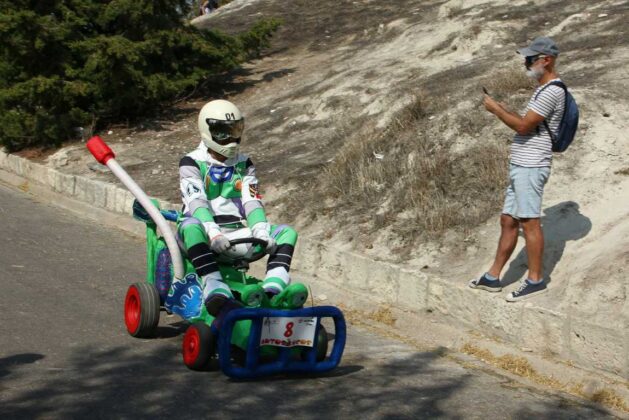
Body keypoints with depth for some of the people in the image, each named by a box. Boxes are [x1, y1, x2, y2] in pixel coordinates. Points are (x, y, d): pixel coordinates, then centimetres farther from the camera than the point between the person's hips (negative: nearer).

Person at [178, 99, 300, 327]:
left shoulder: (244, 165, 15)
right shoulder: (192, 163, 1)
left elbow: (252, 202, 1)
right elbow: (196, 202, -16)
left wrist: (261, 231, -20)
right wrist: (213, 232, -34)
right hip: (206, 234, -5)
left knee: (287, 232, -13)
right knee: (191, 226, -40)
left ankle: (272, 290, -35)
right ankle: (216, 294, -52)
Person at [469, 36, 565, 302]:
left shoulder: (552, 91, -14)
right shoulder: (544, 89, 20)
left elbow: (523, 126, -18)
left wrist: (496, 108, -6)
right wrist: (502, 110, 13)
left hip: (531, 167, -10)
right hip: (521, 165, 10)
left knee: (529, 222, -6)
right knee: (508, 221, 12)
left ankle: (536, 280, 1)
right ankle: (493, 277, 18)